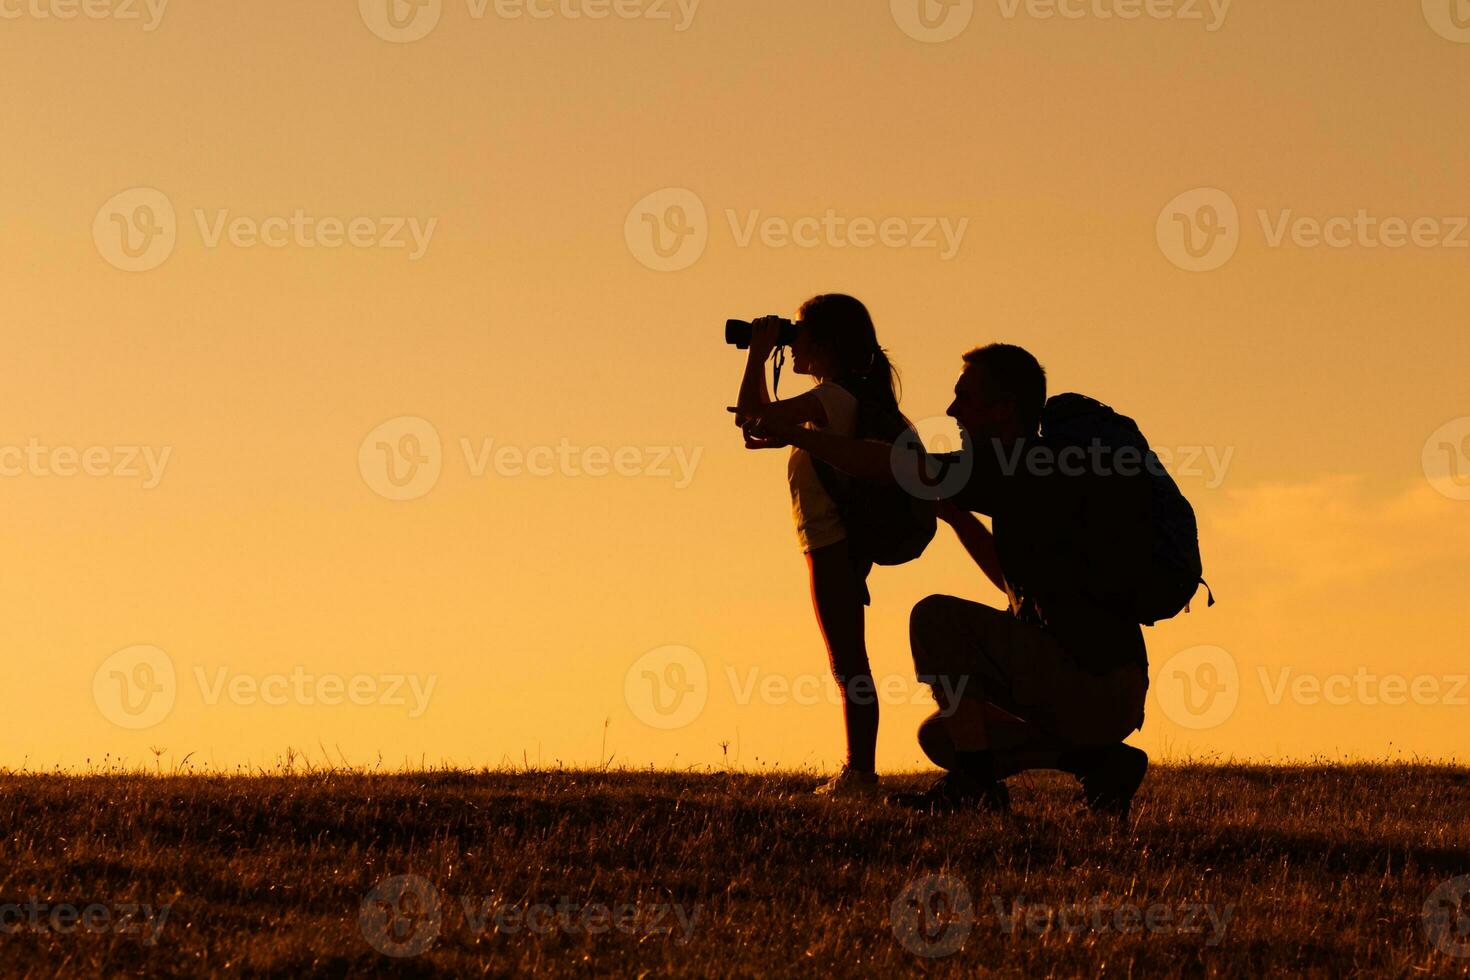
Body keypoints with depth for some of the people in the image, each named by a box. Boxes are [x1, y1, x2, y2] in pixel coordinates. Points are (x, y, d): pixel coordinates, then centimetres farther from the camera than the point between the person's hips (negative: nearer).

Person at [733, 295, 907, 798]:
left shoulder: (831, 398, -15)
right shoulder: (849, 397, 15)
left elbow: (748, 416, -19)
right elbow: (764, 422, 25)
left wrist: (759, 351, -10)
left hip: (832, 543, -10)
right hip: (839, 543, 10)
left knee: (848, 662, -8)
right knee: (848, 662, 11)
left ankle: (860, 771, -7)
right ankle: (859, 770, 14)